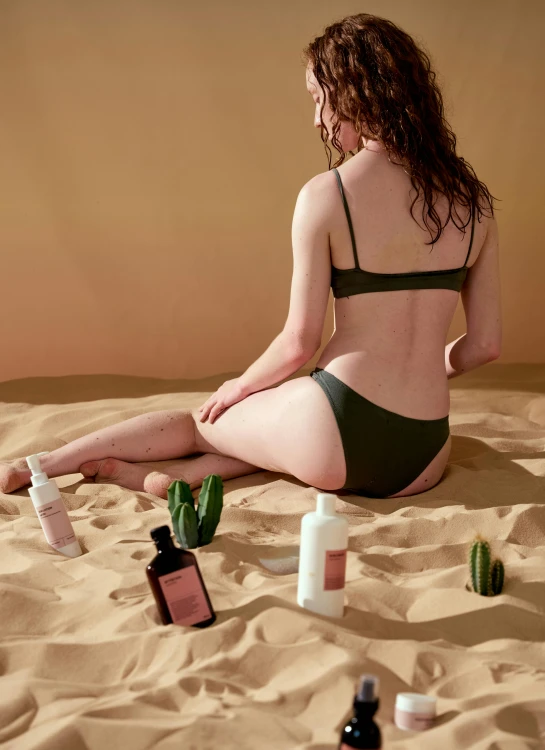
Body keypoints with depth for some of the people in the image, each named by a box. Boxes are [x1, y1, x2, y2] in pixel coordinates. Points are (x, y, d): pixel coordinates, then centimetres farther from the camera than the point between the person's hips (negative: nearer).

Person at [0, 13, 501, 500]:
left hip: (337, 436, -4)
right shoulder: (473, 199, 3)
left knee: (200, 422, 23)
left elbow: (299, 344, -7)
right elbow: (485, 344, 7)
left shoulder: (325, 195, -10)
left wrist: (240, 387, 12)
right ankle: (188, 472, 11)